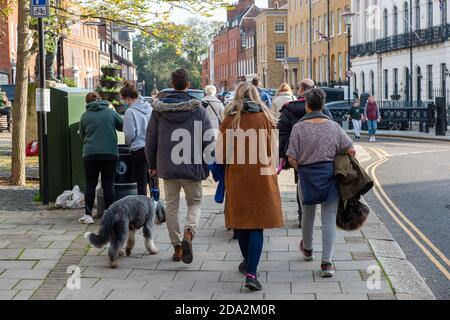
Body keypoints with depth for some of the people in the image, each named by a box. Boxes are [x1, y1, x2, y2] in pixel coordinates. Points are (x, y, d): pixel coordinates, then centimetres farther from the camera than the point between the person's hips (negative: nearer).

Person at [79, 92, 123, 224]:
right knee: (108, 184, 5)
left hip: (90, 154, 0)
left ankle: (88, 215, 5)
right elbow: (122, 126, 14)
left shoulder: (85, 116, 5)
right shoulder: (110, 112, 4)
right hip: (110, 153, 0)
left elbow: (82, 135, 14)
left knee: (90, 184, 7)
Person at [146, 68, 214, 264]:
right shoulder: (198, 109, -6)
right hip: (192, 167, -2)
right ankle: (189, 233, -13)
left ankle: (177, 246, 15)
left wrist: (152, 165, 16)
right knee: (195, 203, 13)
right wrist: (206, 167, 7)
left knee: (171, 206, 13)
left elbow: (151, 139, 5)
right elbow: (208, 140, -5)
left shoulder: (159, 109, 1)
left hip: (167, 167, 2)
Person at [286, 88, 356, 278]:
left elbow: (292, 158, -10)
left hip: (307, 175, 0)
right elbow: (351, 151, -2)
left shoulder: (299, 128, -7)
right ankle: (327, 262, -7)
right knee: (329, 219, 2)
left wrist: (301, 169, 10)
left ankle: (307, 249, 44)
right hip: (330, 175, 0)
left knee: (308, 215, 21)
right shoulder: (334, 126, -1)